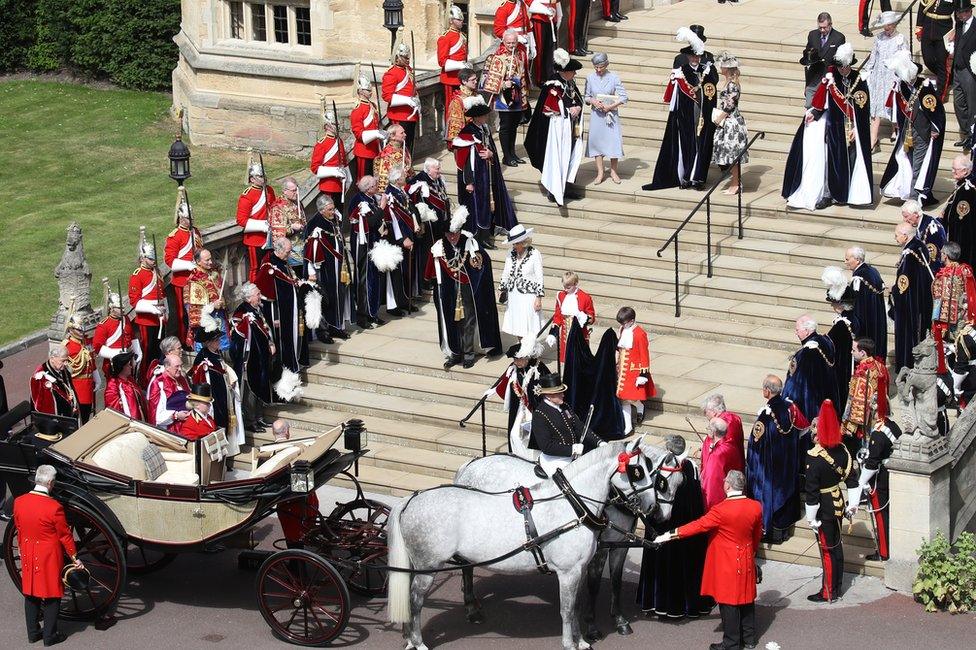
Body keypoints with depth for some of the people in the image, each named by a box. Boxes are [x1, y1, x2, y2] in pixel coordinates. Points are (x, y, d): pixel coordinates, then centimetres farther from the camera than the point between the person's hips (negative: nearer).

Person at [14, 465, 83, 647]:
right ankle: (49, 636, 17)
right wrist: (75, 559, 0)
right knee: (51, 595, 9)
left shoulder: (19, 502, -7)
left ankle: (32, 633, 27)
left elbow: (19, 531, 6)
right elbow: (65, 536, -13)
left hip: (28, 555, 5)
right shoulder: (54, 507, -23)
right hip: (49, 556, -5)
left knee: (30, 593, 17)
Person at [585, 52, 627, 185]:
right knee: (596, 140, 4)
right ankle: (600, 173, 12)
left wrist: (610, 106, -16)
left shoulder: (613, 77, -8)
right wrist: (593, 101, -14)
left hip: (611, 114, -2)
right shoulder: (590, 78, -1)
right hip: (596, 114, 2)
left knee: (613, 141, -2)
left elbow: (623, 97, -7)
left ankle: (613, 171, 14)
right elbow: (585, 96, 6)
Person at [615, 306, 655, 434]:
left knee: (628, 398, -8)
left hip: (634, 370, -7)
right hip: (623, 369, 7)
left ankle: (640, 407, 26)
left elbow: (644, 354, -14)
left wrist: (644, 374, -14)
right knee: (623, 398, 6)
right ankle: (627, 426, 12)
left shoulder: (639, 334, -17)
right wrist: (617, 365, 22)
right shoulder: (623, 330, 5)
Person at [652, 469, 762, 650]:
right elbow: (757, 535, 9)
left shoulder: (722, 510, -22)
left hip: (727, 565, -6)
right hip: (746, 561, 6)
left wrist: (670, 535, -12)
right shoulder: (756, 507, -5)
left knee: (728, 603, 5)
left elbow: (698, 525, -18)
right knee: (746, 598, 17)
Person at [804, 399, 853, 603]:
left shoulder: (814, 456, -23)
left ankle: (828, 592, 13)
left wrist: (811, 517, -13)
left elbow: (812, 490, -21)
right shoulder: (842, 450, -4)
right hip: (839, 505, 6)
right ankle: (837, 587, 29)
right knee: (837, 546, 17)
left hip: (824, 509, -6)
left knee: (827, 550, 3)